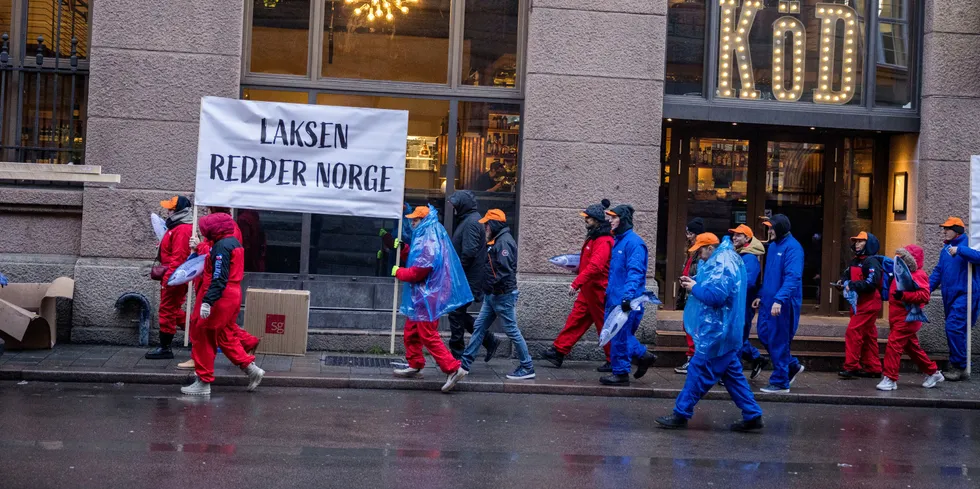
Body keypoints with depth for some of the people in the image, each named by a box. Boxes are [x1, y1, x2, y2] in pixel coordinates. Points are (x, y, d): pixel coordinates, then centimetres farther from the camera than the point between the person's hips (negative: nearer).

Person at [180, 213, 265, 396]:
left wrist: (207, 301, -26)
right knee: (225, 336, 18)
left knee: (203, 337, -1)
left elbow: (219, 278, -24)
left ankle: (203, 382, 4)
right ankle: (251, 368, 14)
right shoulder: (234, 242, 13)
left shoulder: (222, 246, -16)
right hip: (234, 295, 10)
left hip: (222, 298, -10)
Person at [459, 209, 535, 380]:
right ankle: (465, 363, 15)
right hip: (493, 295, 10)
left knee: (512, 331, -3)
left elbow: (505, 270, -25)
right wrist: (489, 288, 8)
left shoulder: (504, 241, -17)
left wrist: (491, 285, -19)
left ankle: (527, 368, 6)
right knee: (479, 327, 10)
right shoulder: (497, 240, 15)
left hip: (503, 295, -10)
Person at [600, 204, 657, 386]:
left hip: (625, 301, -10)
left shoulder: (634, 242, -14)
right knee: (615, 333, 15)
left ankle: (621, 373, 7)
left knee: (620, 336, -3)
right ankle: (643, 356, 27)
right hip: (615, 298, 10)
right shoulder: (618, 240, 16)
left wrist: (628, 296, -30)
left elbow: (635, 272, -22)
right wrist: (609, 292, 24)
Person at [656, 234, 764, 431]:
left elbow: (716, 295, -27)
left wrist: (695, 288, -12)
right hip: (725, 329, 10)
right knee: (732, 373, 12)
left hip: (716, 331, -10)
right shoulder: (727, 261, 15)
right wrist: (695, 283, 8)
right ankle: (752, 415, 13)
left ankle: (681, 414, 2)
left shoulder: (721, 265, -18)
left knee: (698, 370, -4)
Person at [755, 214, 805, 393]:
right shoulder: (773, 245, 12)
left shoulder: (792, 247, -15)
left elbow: (792, 277, -24)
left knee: (778, 341, -2)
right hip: (769, 300, 9)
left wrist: (779, 300, -33)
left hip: (783, 303, -9)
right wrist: (761, 296, 18)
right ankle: (793, 366, 28)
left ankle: (780, 383, 9)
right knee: (764, 334, 12)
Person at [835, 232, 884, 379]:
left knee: (853, 331, -15)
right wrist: (843, 282, -6)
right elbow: (848, 274, 16)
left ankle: (851, 366, -14)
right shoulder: (855, 261, 15)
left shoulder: (871, 262, -12)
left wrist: (852, 285, -24)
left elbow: (871, 283, -22)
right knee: (868, 336, 12)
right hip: (860, 303, 9)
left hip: (869, 304, -9)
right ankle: (873, 368, 19)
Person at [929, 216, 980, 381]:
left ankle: (960, 367, -6)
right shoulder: (945, 250, 16)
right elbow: (938, 272, 19)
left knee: (954, 328, -14)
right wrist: (925, 289, 10)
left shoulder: (966, 244, -8)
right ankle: (955, 367, 20)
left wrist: (959, 250, -31)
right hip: (949, 296, 8)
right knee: (954, 330, 12)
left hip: (965, 295, -8)